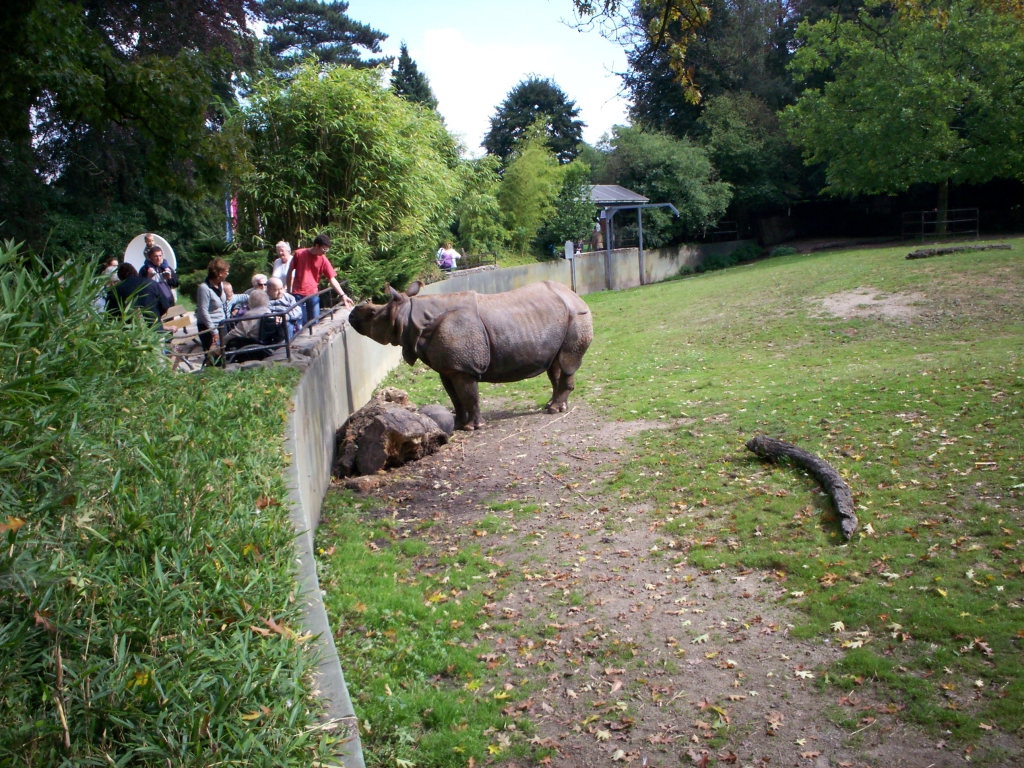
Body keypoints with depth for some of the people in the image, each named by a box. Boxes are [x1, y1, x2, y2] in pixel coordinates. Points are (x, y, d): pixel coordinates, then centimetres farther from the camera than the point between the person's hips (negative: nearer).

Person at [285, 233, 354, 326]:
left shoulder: (323, 260, -2)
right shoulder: (299, 254, -4)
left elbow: (332, 279, -5)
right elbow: (290, 272, 6)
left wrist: (343, 295, -16)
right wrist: (288, 291, 6)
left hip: (313, 295, 2)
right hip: (298, 294, -2)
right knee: (301, 323, -1)